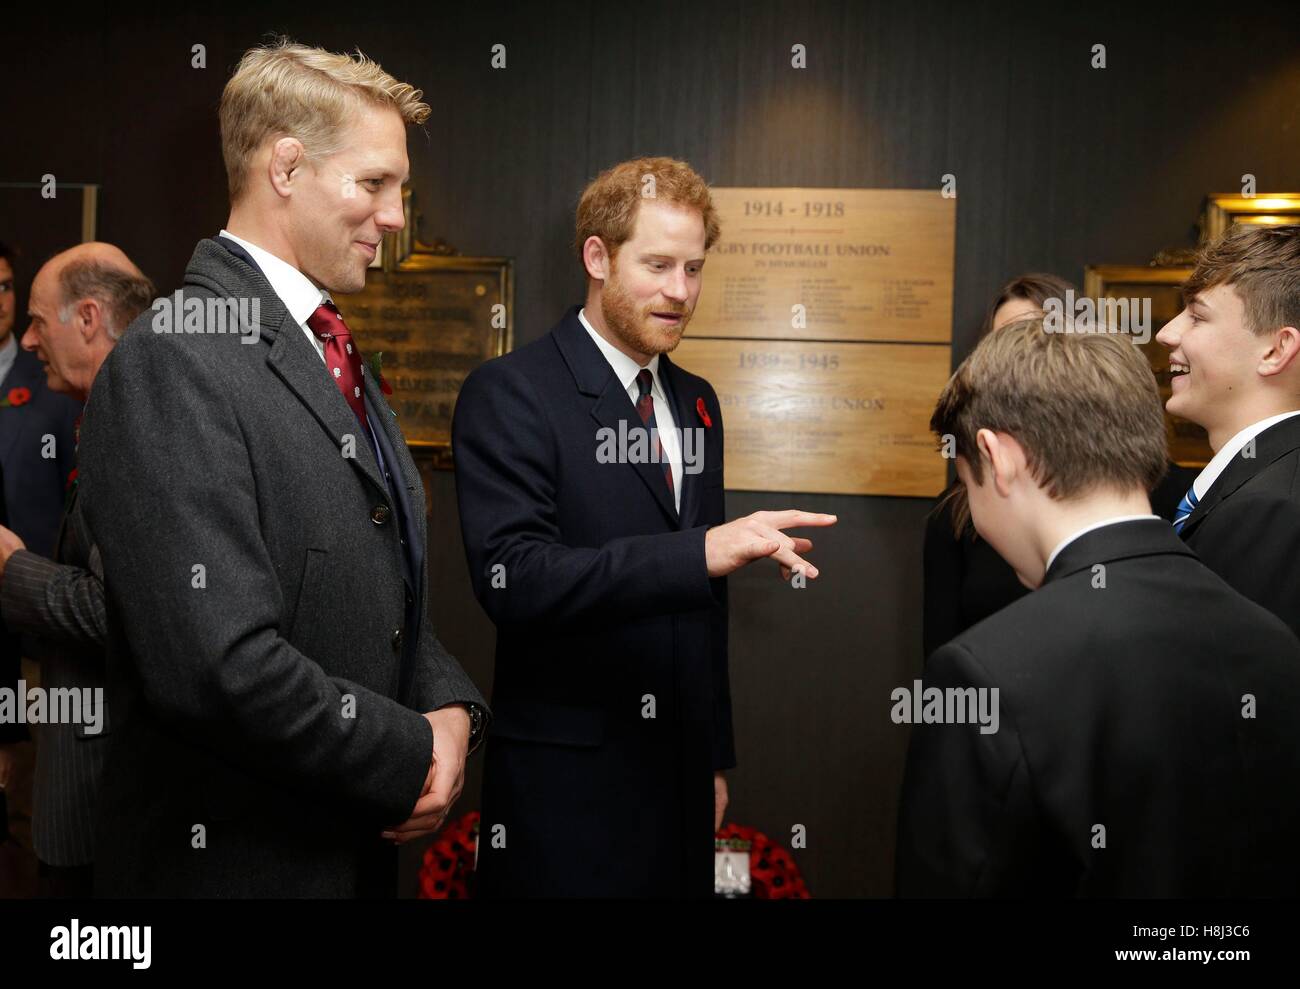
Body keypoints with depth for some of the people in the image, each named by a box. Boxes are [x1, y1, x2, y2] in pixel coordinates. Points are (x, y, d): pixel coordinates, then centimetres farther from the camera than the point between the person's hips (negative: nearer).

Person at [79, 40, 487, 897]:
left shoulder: (335, 357, 10)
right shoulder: (173, 362, -19)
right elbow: (219, 665, -27)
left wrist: (449, 705, -3)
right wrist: (411, 756, -14)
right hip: (235, 856, -7)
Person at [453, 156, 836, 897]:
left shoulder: (697, 403, 10)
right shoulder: (510, 394, -11)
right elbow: (514, 578, -23)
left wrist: (715, 755, 15)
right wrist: (701, 551, -31)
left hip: (679, 769, 6)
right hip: (564, 781, -6)